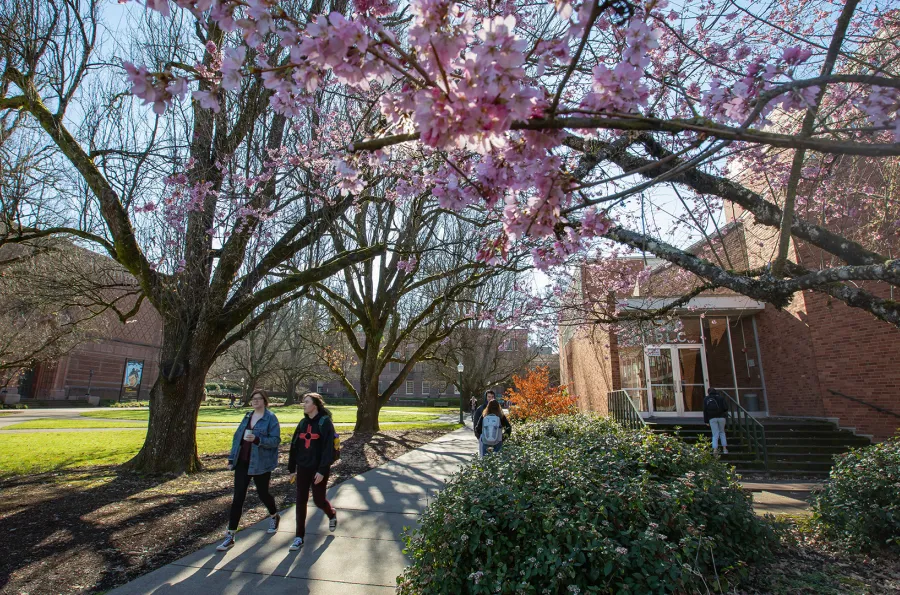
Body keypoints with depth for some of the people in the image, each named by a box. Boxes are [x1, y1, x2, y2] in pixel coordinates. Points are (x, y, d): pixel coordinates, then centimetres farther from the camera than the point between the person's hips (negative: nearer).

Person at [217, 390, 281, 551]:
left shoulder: (271, 418, -11)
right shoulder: (247, 417, 9)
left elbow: (275, 440, -17)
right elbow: (237, 437, 12)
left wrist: (257, 439, -31)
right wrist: (231, 459, 8)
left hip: (261, 464, -5)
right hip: (242, 462, 5)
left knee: (262, 493, 12)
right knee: (238, 497, 2)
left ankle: (274, 516, 40)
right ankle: (230, 535, 9)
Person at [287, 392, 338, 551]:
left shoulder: (325, 422, -13)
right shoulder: (303, 423, 6)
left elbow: (328, 448, -17)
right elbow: (294, 446, 10)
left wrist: (322, 470, -20)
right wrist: (292, 468, 9)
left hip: (319, 469, -5)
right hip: (303, 468, 5)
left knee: (318, 500, 6)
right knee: (301, 501, 5)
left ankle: (332, 514, 39)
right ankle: (299, 537, 16)